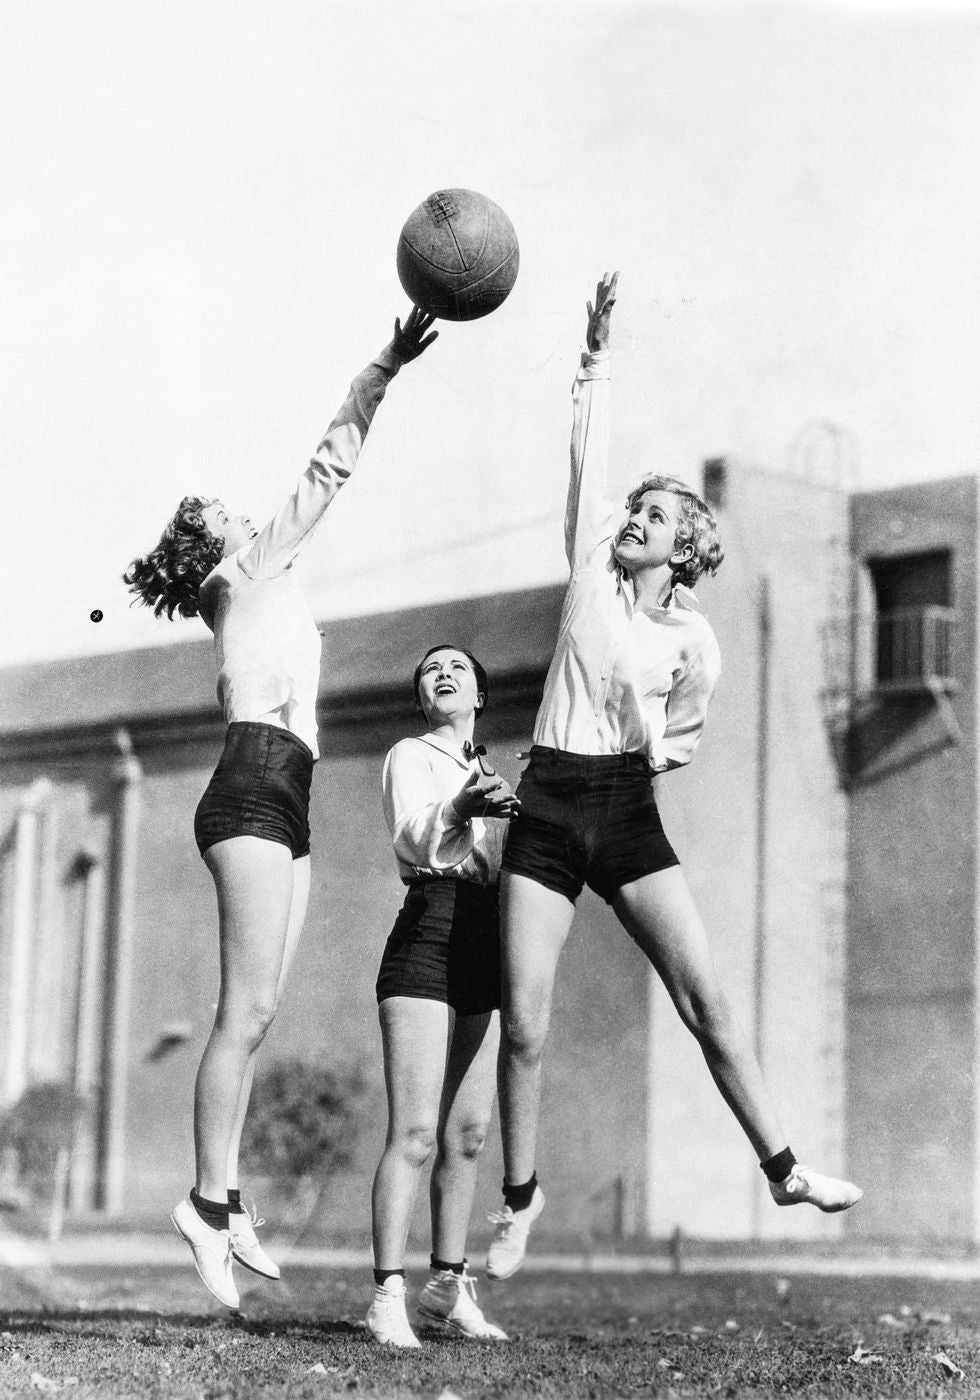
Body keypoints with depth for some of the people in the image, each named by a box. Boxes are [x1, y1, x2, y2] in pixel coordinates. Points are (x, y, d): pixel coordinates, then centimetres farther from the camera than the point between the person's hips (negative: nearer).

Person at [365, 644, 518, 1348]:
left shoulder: (497, 771, 25)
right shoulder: (410, 757, 5)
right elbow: (412, 839, -14)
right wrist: (459, 808, -33)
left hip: (490, 947, 6)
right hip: (428, 936, -6)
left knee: (468, 1134, 7)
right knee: (416, 1133, -14)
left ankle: (448, 1285, 18)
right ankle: (388, 1297, -15)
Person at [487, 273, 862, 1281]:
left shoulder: (694, 641, 5)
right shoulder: (591, 574, 6)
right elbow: (587, 460, -2)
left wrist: (653, 743, 0)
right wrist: (598, 357, -8)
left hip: (627, 811, 0)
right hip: (547, 806, 0)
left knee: (705, 995, -8)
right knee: (523, 1024, -4)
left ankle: (782, 1169, 0)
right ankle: (520, 1195, 13)